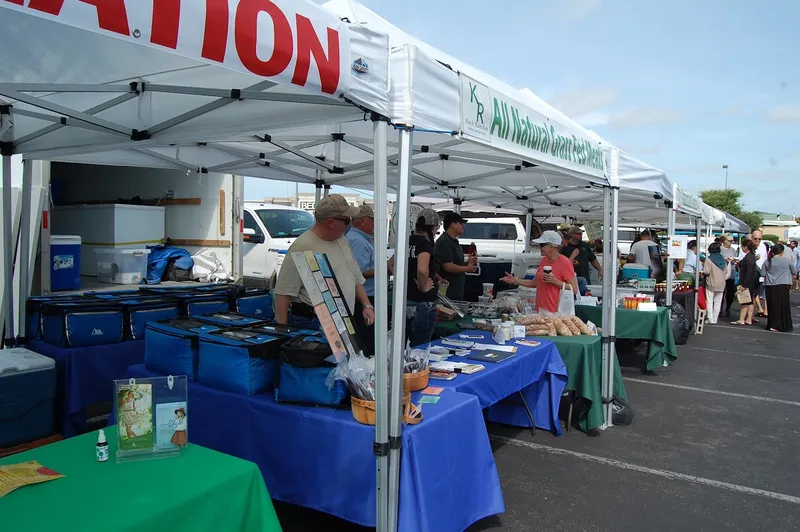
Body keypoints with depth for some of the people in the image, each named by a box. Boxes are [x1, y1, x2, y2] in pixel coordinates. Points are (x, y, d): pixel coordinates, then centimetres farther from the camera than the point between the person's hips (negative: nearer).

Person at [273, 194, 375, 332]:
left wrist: (367, 305, 10)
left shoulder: (342, 241, 13)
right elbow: (283, 292, -16)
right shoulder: (302, 247, -15)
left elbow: (357, 279, 22)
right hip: (311, 324, -8)